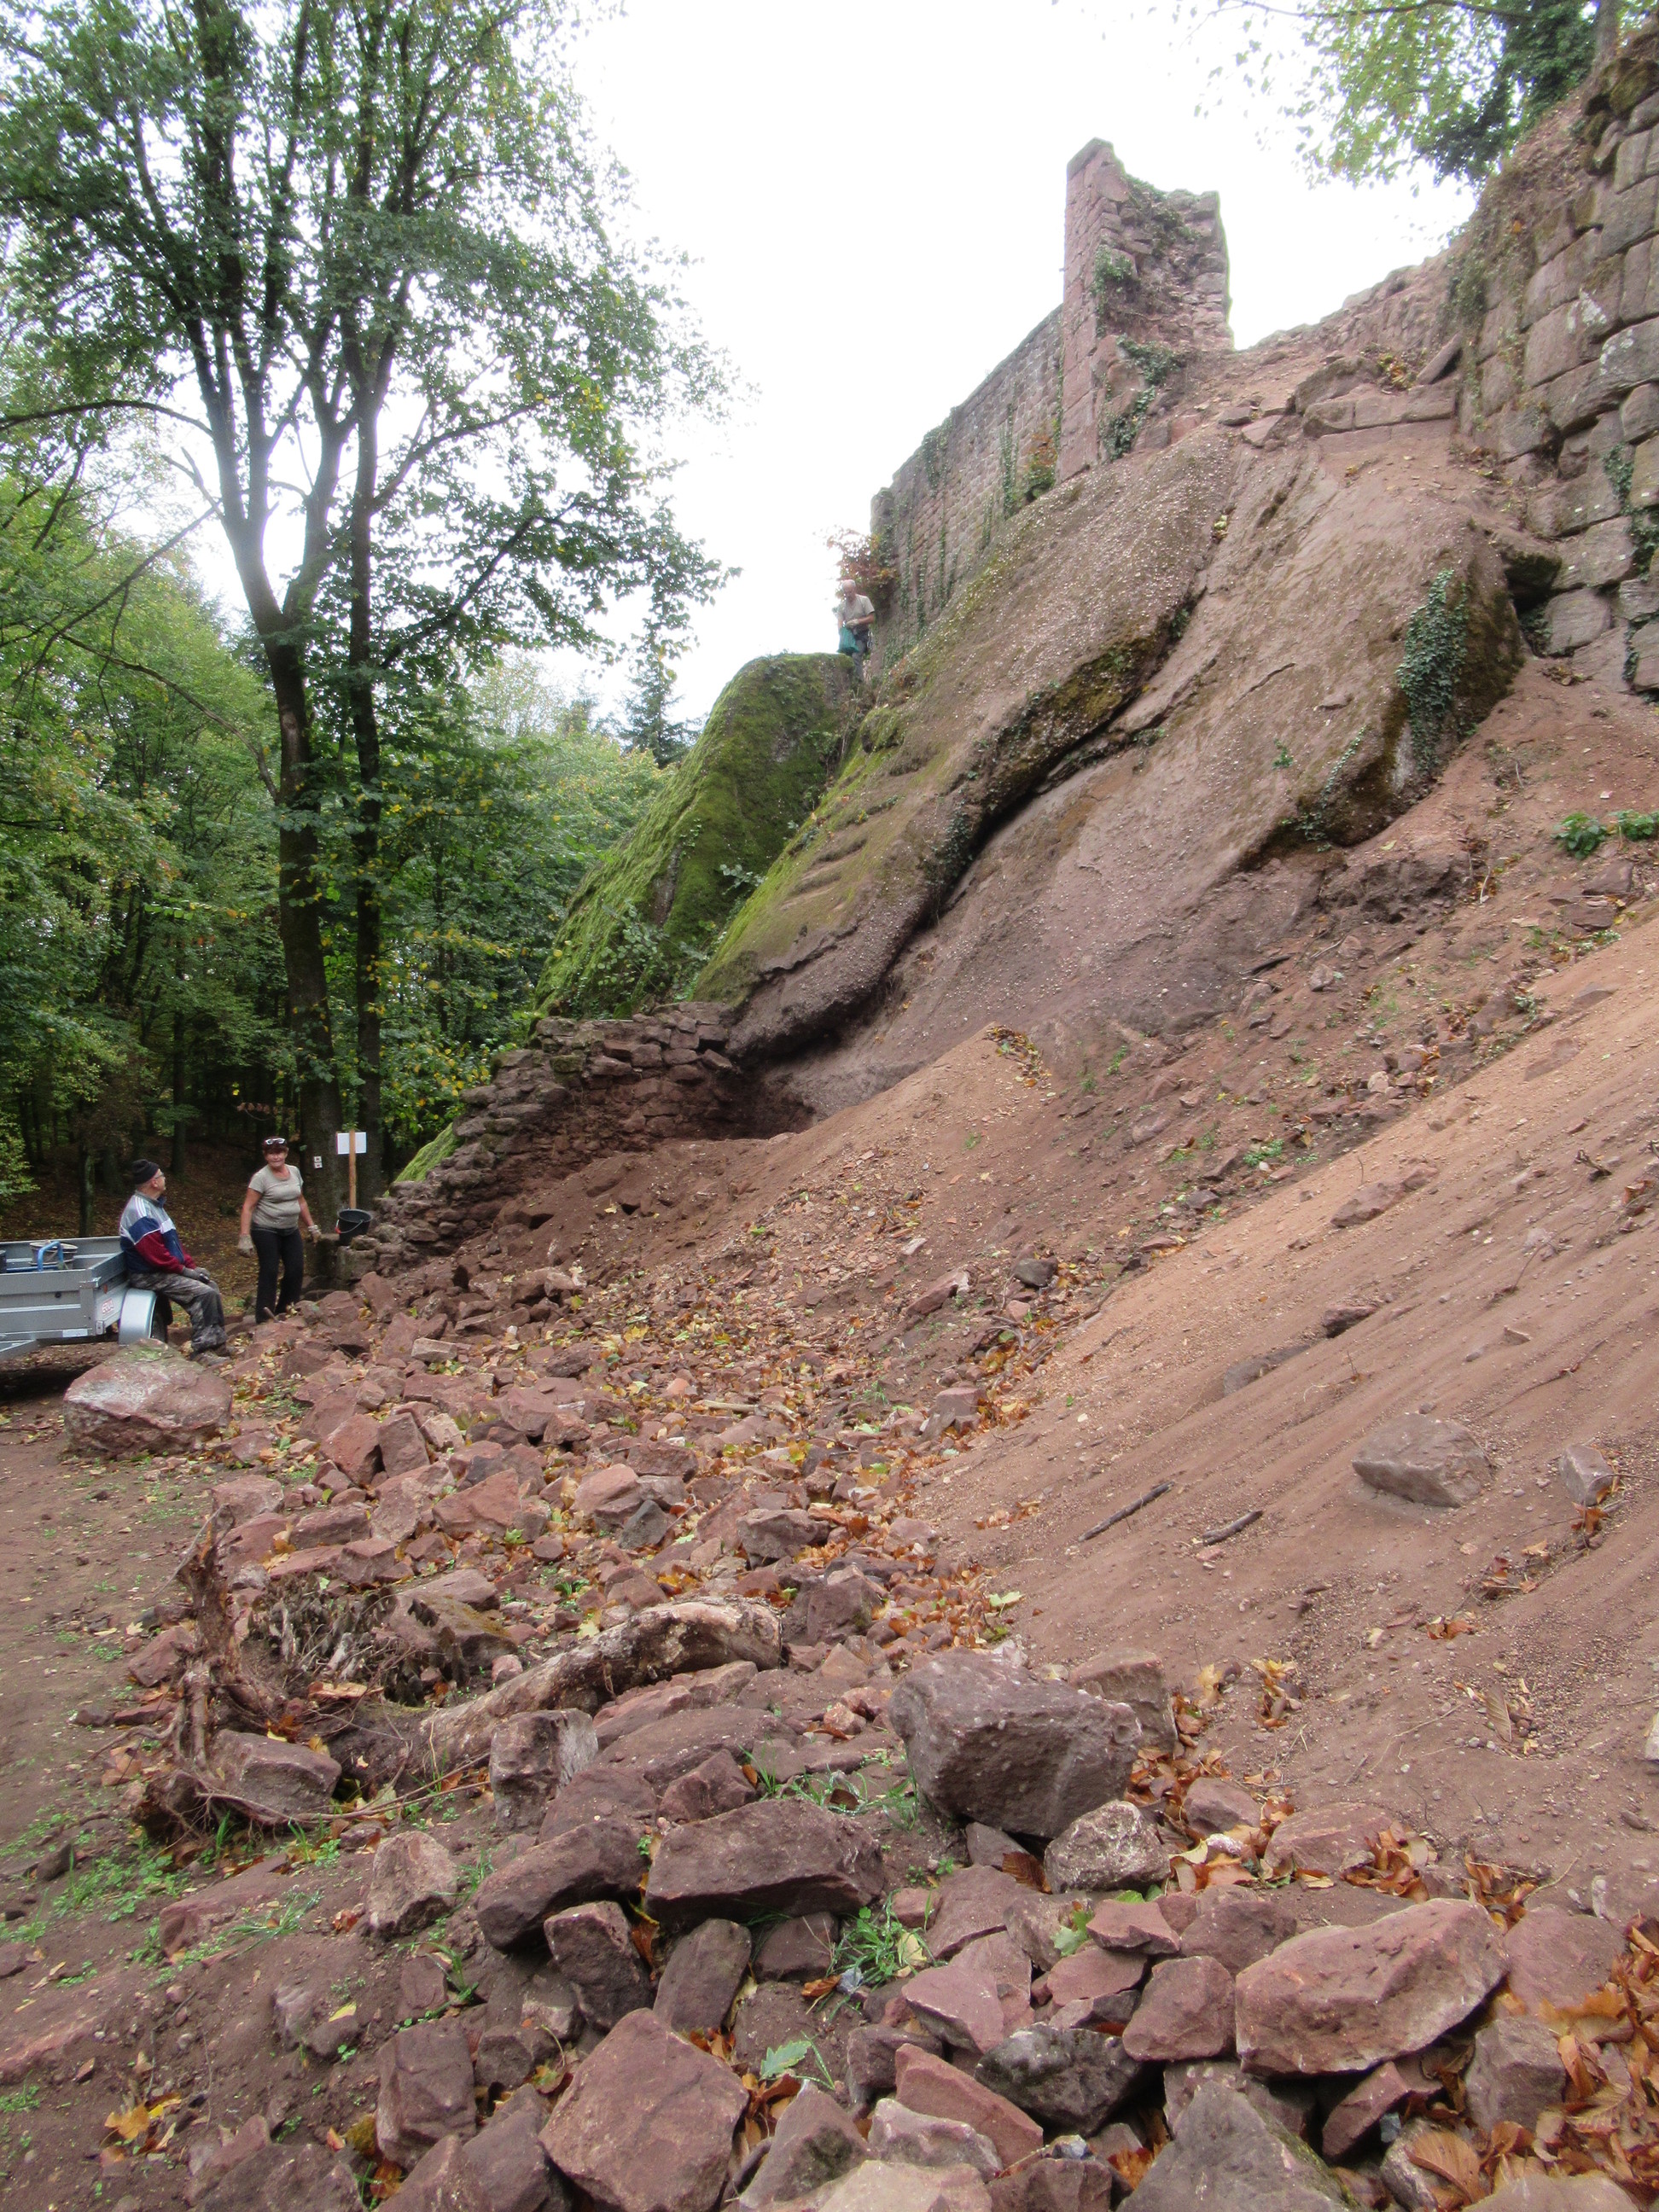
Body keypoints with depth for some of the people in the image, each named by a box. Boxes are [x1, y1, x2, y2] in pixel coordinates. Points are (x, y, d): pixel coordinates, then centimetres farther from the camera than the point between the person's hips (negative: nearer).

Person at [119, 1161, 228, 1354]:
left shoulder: (154, 1205, 14)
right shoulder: (139, 1211, -20)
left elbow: (173, 1241, 16)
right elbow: (155, 1253, -25)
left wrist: (192, 1266, 6)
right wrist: (185, 1271, -17)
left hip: (167, 1270, 11)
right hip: (150, 1276, -11)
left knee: (211, 1286, 9)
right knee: (204, 1293, -21)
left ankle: (217, 1342, 11)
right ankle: (201, 1350, -16)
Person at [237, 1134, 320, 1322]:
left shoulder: (294, 1172, 8)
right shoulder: (261, 1177, -10)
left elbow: (301, 1202, 19)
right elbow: (248, 1207, -13)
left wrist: (310, 1225, 18)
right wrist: (245, 1236, -20)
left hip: (291, 1231, 6)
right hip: (266, 1231, -6)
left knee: (296, 1270, 2)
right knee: (269, 1271, -6)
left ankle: (285, 1311, 16)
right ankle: (264, 1317, 0)